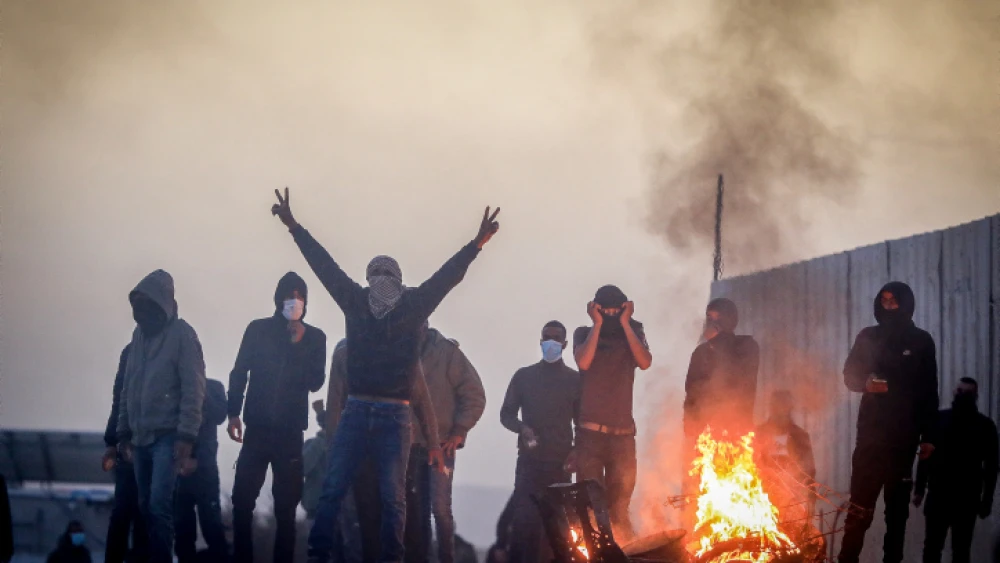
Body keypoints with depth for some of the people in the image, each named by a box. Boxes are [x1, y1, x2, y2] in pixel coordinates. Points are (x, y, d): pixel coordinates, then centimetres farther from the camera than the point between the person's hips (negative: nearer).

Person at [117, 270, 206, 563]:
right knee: (146, 506, 7)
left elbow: (193, 389, -12)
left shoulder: (181, 334, -7)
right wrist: (124, 431, 15)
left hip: (168, 436, -7)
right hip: (141, 437, 7)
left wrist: (185, 437, -18)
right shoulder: (139, 334, 12)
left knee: (159, 505, -14)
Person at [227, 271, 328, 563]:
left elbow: (315, 382, -2)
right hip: (258, 427, 0)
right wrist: (234, 413, -1)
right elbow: (239, 372, 7)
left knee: (286, 506, 1)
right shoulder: (258, 329, 5)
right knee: (242, 499, -5)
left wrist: (299, 345, -11)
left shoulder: (314, 337, 5)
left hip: (290, 431, 0)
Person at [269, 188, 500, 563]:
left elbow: (448, 276, -1)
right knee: (333, 489, -3)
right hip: (356, 411, 1)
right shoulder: (355, 301, 7)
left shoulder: (413, 306, 3)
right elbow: (324, 265, 8)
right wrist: (294, 226, 7)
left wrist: (477, 244, -11)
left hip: (395, 415, -1)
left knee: (393, 496, 0)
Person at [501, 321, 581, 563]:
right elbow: (506, 414, 10)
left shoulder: (575, 379, 9)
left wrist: (576, 452, -5)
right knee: (524, 518, -11)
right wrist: (521, 427, -12)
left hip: (561, 462, 0)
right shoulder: (524, 376, 8)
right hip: (529, 461, 0)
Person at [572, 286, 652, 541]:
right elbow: (583, 362, -13)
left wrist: (625, 323, -7)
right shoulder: (584, 334, 7)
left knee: (619, 504, 1)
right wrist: (598, 324, -8)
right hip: (590, 432, -1)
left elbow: (645, 362, -9)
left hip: (623, 433, 1)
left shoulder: (632, 334, 10)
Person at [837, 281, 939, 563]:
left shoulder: (921, 341, 4)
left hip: (904, 433, 0)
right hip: (871, 429, 0)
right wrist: (866, 383, -14)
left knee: (898, 501, 5)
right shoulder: (868, 337, 8)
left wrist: (928, 435, -2)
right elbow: (850, 375, 10)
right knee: (860, 500, -7)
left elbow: (929, 392, 3)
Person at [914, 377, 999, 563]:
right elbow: (925, 455, 6)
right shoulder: (939, 419, 4)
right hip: (938, 494, 1)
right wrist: (919, 489, 1)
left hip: (967, 498, -1)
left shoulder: (984, 425, 1)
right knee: (932, 546, 1)